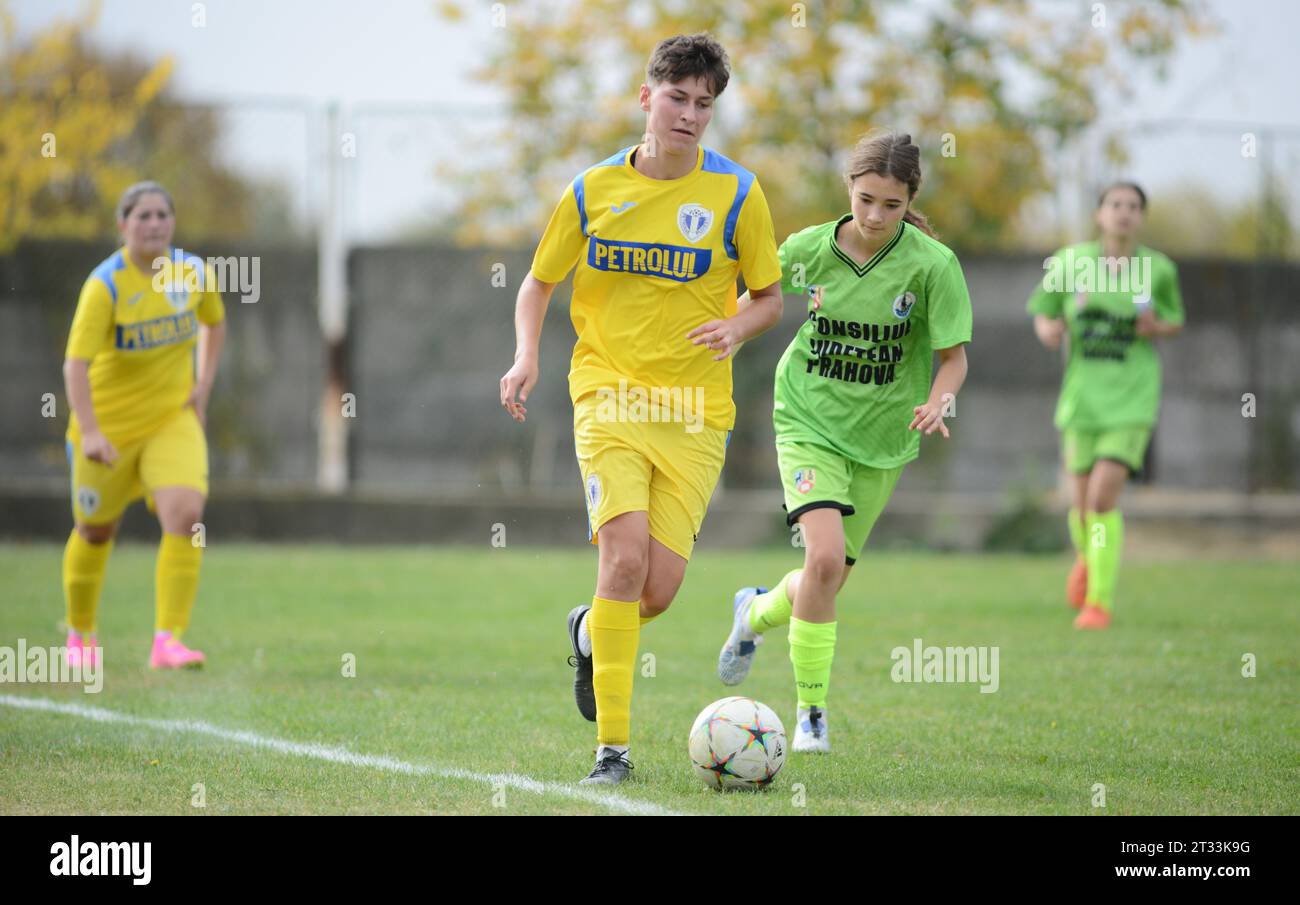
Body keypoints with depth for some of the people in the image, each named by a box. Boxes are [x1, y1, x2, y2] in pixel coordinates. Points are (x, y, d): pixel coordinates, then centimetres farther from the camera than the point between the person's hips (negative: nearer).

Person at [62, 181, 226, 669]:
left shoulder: (194, 272, -4)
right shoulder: (105, 285, -19)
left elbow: (215, 323, 19)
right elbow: (75, 363, -27)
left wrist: (204, 384, 6)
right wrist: (90, 434, -38)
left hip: (174, 418, 3)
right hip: (110, 423, -2)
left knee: (185, 515, -20)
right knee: (96, 532, 12)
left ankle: (167, 641, -19)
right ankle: (80, 636, 37)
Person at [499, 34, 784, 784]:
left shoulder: (735, 194, 1)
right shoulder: (594, 192, 3)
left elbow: (771, 298, 9)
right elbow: (540, 282, 15)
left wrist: (737, 328, -13)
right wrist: (527, 355, -3)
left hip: (695, 412, 1)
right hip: (609, 395, -1)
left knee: (659, 590, -6)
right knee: (625, 557, -20)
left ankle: (590, 632, 32)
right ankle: (613, 744, -13)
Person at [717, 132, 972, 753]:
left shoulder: (933, 264, -14)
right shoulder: (808, 248, -10)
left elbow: (954, 357, -9)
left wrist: (937, 401, -26)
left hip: (882, 436, 1)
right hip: (809, 421, -1)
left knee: (829, 579, 8)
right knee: (826, 555, -22)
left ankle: (757, 612, 44)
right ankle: (811, 711, -8)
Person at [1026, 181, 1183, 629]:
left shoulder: (1158, 269, -2)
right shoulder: (1069, 263, -2)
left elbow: (1175, 321, 13)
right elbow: (1043, 313, 10)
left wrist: (1157, 327, -10)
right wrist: (1047, 328, -13)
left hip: (1133, 395, -2)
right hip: (1083, 393, 2)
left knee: (1104, 495, -16)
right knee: (1081, 502, 9)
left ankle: (1100, 601, -6)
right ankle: (1086, 558, 44)